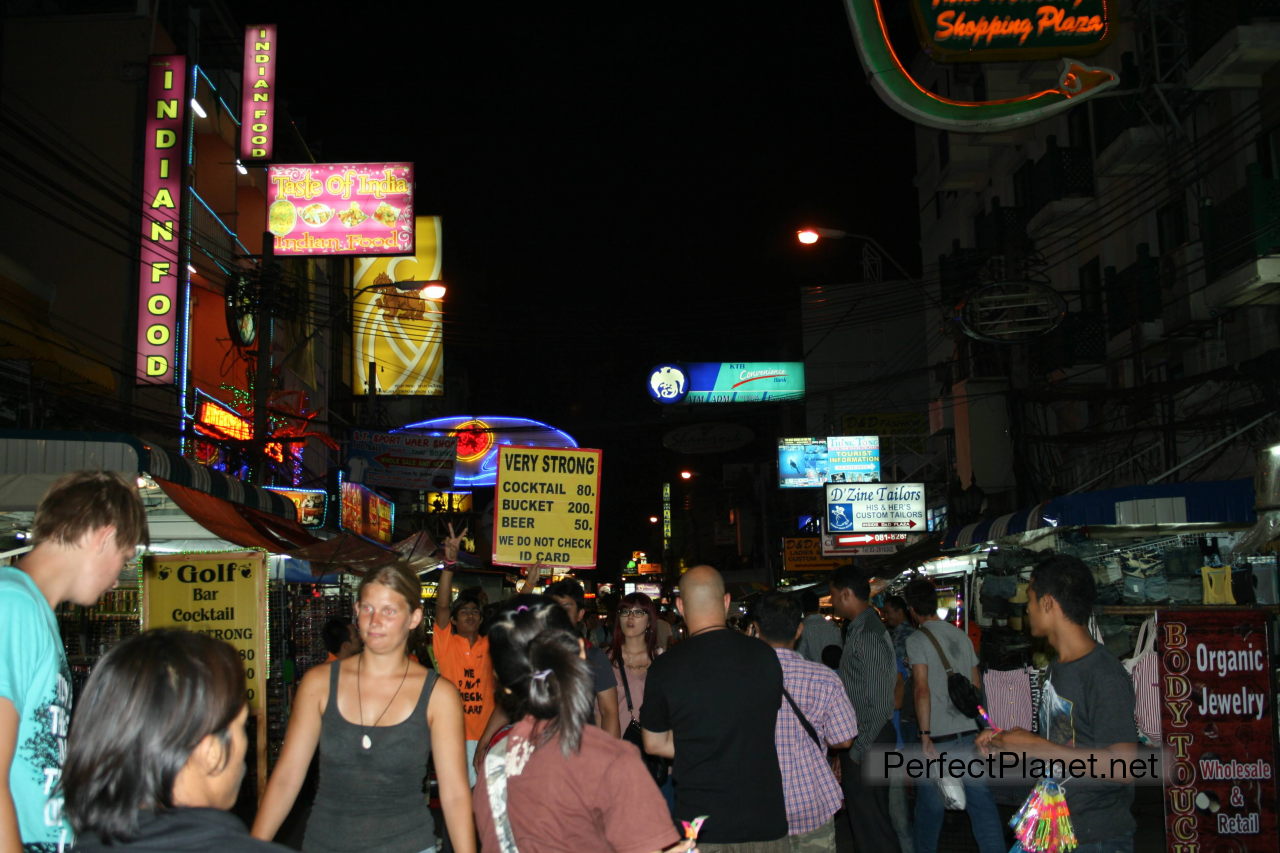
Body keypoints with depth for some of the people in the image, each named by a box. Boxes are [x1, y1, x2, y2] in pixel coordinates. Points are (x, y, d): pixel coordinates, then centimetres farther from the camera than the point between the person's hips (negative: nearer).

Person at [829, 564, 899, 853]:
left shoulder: (868, 635, -19)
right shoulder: (861, 629, 11)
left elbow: (878, 704, -21)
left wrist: (858, 751, -16)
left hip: (867, 744, -10)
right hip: (859, 741, 10)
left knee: (870, 822, -2)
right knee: (867, 817, 17)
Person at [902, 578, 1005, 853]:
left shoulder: (917, 640, -8)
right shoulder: (961, 636, 10)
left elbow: (922, 689, -16)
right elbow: (977, 685, 15)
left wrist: (925, 735, -15)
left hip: (938, 737, -5)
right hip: (969, 734, 5)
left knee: (930, 804, 8)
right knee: (981, 801, 5)